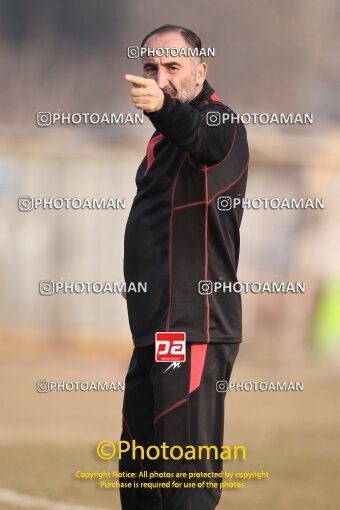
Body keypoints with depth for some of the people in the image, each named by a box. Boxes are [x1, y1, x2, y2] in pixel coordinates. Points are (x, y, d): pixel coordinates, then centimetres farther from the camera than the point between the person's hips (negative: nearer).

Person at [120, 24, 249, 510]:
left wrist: (163, 108, -59)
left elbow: (203, 138, -38)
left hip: (197, 330, -10)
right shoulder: (165, 138, 17)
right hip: (154, 332, 10)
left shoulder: (220, 124, -13)